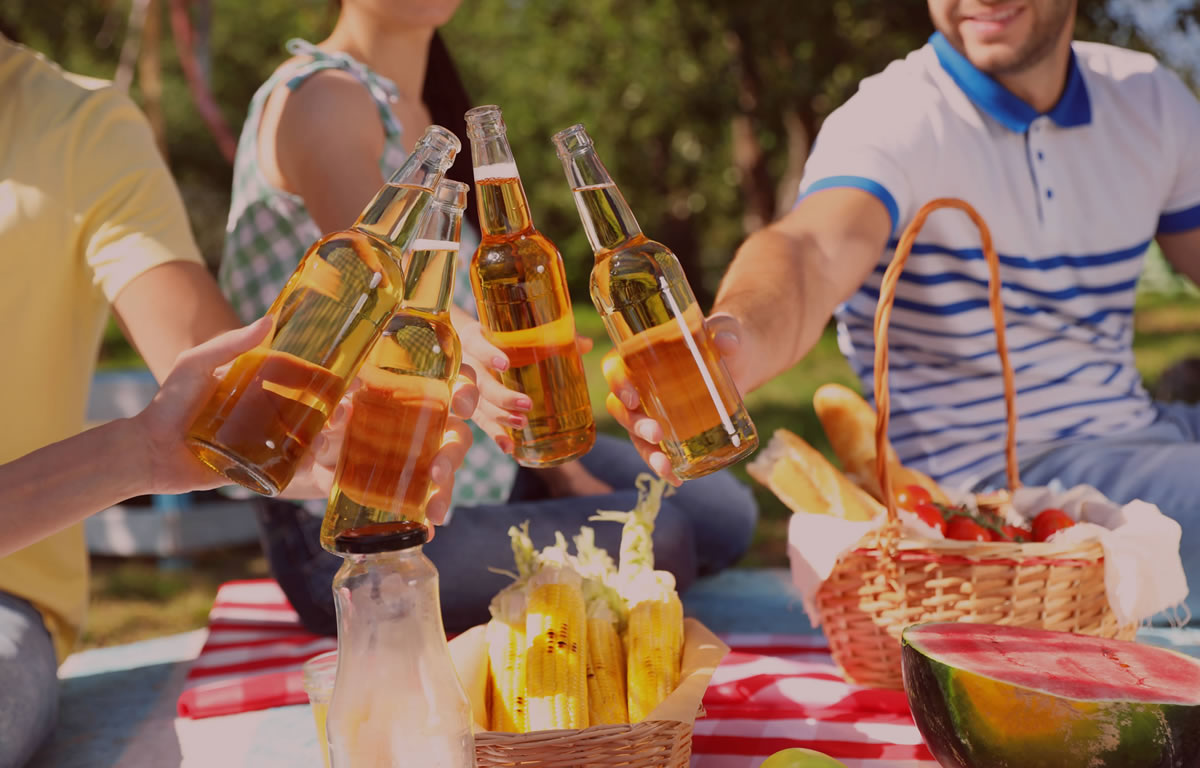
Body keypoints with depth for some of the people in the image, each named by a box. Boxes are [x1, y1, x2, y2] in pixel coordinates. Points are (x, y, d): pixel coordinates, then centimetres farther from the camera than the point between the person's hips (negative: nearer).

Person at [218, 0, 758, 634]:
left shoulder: (430, 114, 11)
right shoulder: (317, 97, -17)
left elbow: (484, 312, 11)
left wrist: (562, 471, 6)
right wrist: (454, 343, -55)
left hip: (475, 470, 9)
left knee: (723, 512, 4)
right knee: (661, 541, -20)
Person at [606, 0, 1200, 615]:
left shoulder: (1149, 98, 7)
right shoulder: (890, 118, -14)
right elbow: (813, 249, -35)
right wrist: (735, 341, -58)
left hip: (1141, 426, 8)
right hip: (996, 468, -7)